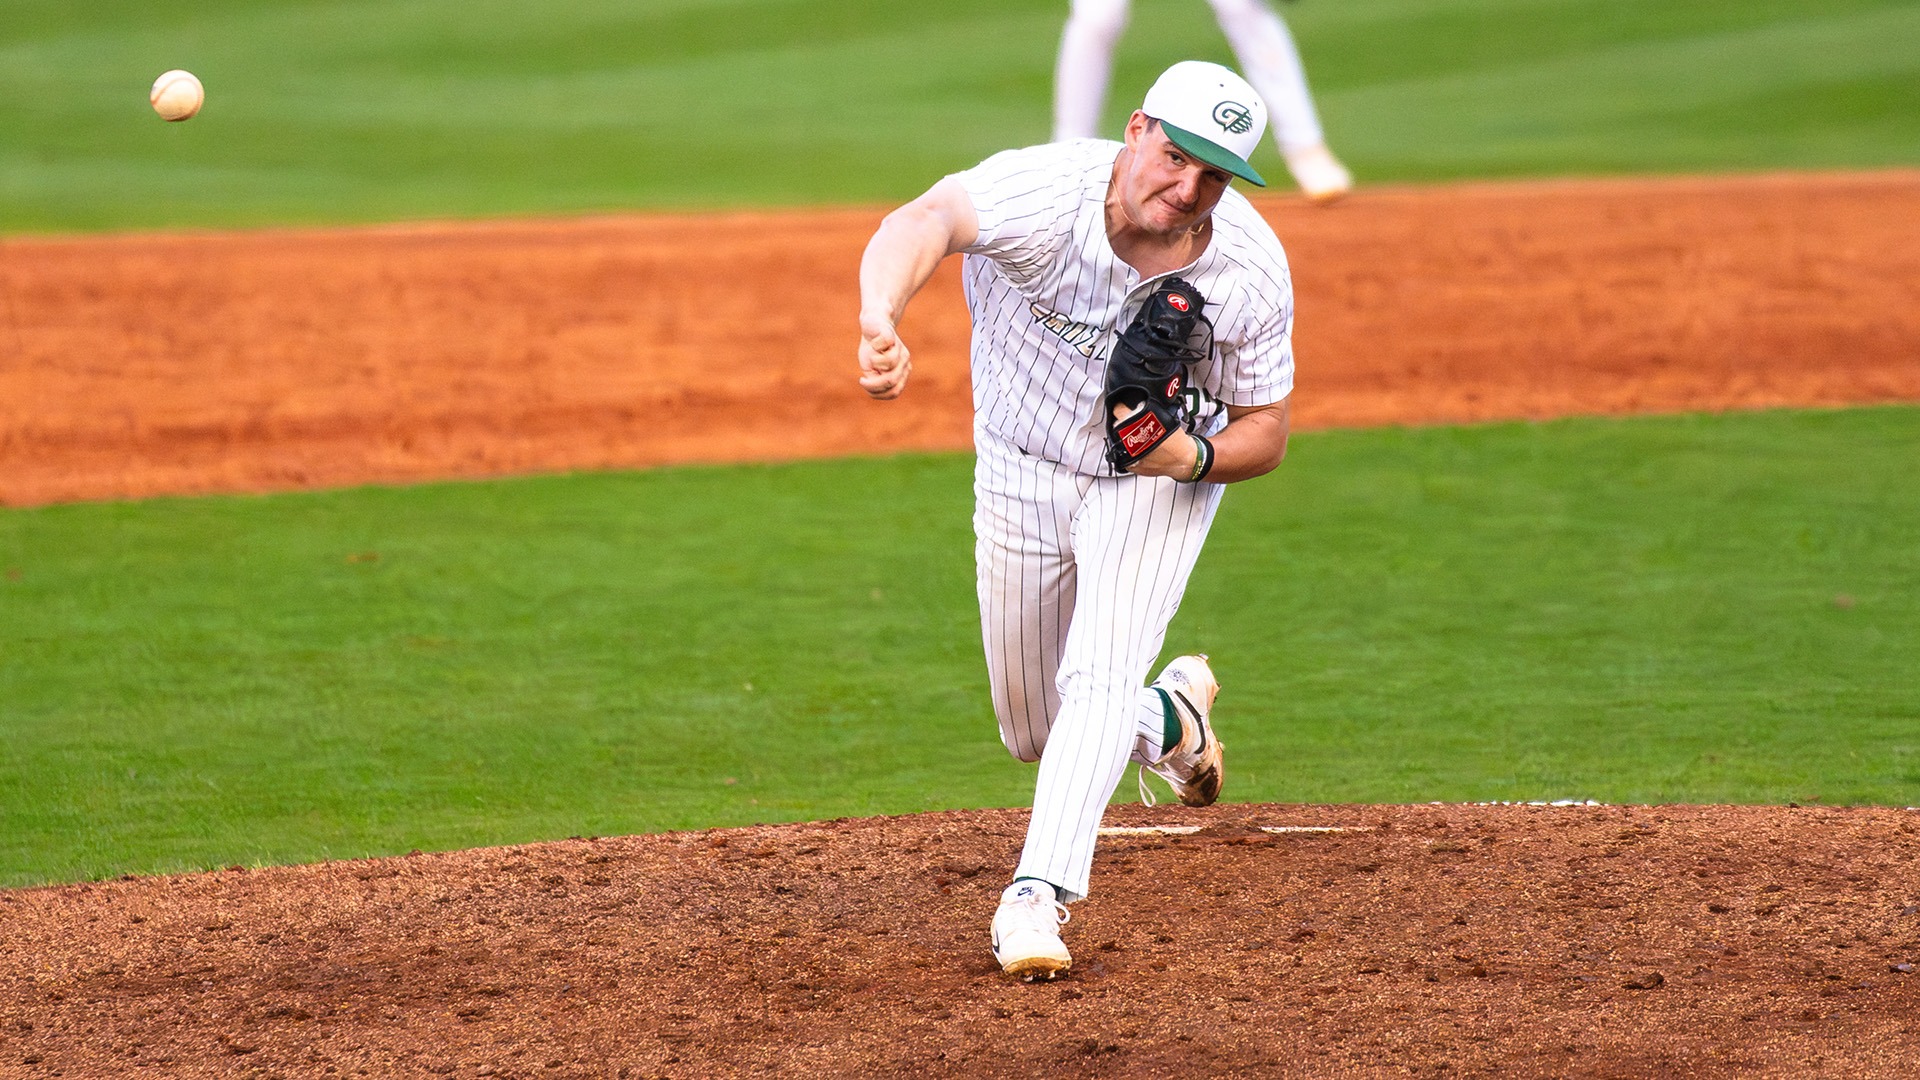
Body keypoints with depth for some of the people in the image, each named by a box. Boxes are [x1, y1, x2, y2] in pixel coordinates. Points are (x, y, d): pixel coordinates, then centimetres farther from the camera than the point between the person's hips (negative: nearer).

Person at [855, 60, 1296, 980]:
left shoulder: (1251, 272, -25)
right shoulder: (1046, 193, -34)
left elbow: (1266, 433, -12)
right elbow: (928, 221, -55)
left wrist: (1193, 457, -35)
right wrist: (881, 318, -77)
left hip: (1159, 480, -1)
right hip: (1021, 471, 1)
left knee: (1100, 680, -23)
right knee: (1034, 731, 14)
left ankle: (1036, 897, -26)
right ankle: (1168, 721, 45)